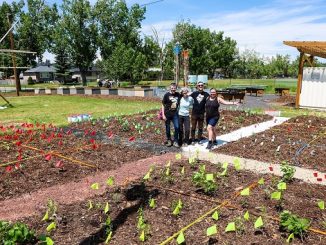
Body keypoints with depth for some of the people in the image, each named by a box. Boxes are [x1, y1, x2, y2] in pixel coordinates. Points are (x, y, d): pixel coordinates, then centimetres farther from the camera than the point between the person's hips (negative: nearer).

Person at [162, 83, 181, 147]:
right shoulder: (167, 95, -6)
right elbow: (163, 105, -4)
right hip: (167, 114, -2)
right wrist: (163, 115, -9)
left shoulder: (178, 95, 2)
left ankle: (175, 141, 9)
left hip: (175, 114, 2)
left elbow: (179, 103, 15)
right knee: (168, 128, 8)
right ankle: (169, 140, 26)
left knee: (177, 127, -3)